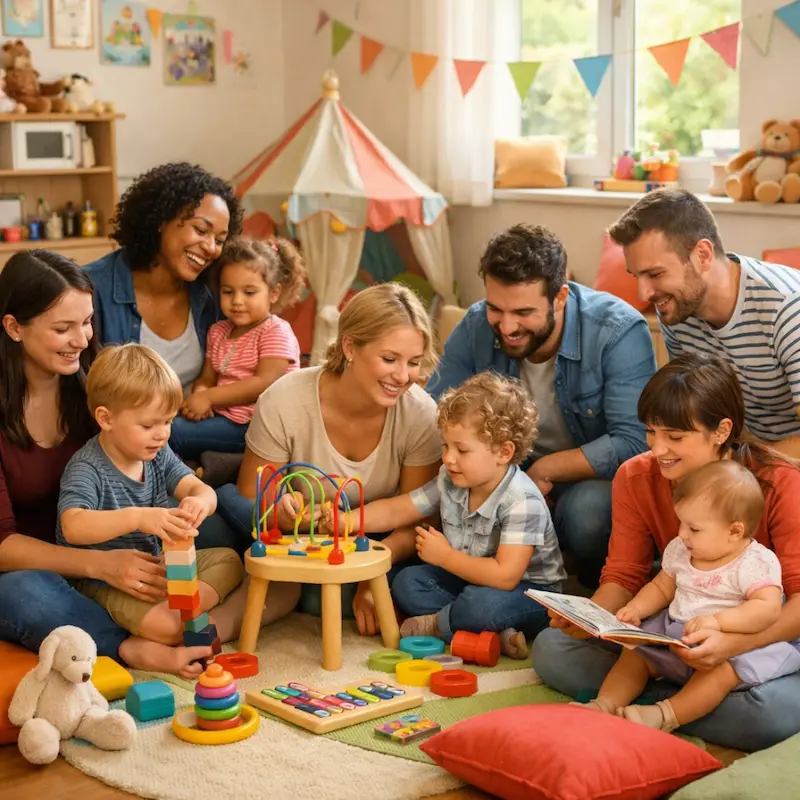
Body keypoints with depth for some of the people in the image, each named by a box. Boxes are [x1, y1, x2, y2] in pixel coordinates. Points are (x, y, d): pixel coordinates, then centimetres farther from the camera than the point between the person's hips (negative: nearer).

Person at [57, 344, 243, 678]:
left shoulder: (158, 454, 3)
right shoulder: (86, 469, -20)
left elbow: (201, 489, -5)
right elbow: (72, 526, -37)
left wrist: (199, 501, -32)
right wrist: (137, 517, -50)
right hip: (107, 583, -9)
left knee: (227, 561, -3)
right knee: (163, 625, -35)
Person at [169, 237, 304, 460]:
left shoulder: (276, 333, -6)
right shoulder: (218, 331, 16)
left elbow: (264, 383, -17)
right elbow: (207, 379, 15)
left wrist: (208, 397, -19)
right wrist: (198, 395, -11)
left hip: (253, 425, -7)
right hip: (220, 416, 7)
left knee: (174, 431, -20)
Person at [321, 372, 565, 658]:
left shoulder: (522, 502, -28)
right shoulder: (450, 482, -5)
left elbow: (504, 576, -34)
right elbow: (396, 510, 4)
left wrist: (444, 556, -24)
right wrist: (347, 520, -14)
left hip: (529, 592, -8)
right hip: (470, 581, 8)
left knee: (484, 603, -39)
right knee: (407, 583, -9)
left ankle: (435, 624, -6)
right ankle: (494, 634, -19)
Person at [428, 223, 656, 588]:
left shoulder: (619, 331, -24)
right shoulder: (476, 328, -11)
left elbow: (634, 444, -30)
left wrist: (544, 469, -25)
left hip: (596, 479, -4)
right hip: (511, 477, 4)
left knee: (588, 508, -37)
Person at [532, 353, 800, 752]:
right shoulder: (636, 478, -6)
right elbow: (622, 577, -2)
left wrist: (733, 644, -41)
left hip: (765, 636, -3)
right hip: (677, 629, 4)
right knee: (550, 650, -13)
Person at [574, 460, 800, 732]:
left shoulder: (756, 563, -16)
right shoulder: (679, 551, 5)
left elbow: (768, 608, -28)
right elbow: (662, 587, 17)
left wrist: (717, 621, -39)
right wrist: (636, 609, -3)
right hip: (673, 634, 7)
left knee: (722, 672, -34)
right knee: (634, 653, -4)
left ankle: (666, 715, -42)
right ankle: (604, 705, -16)